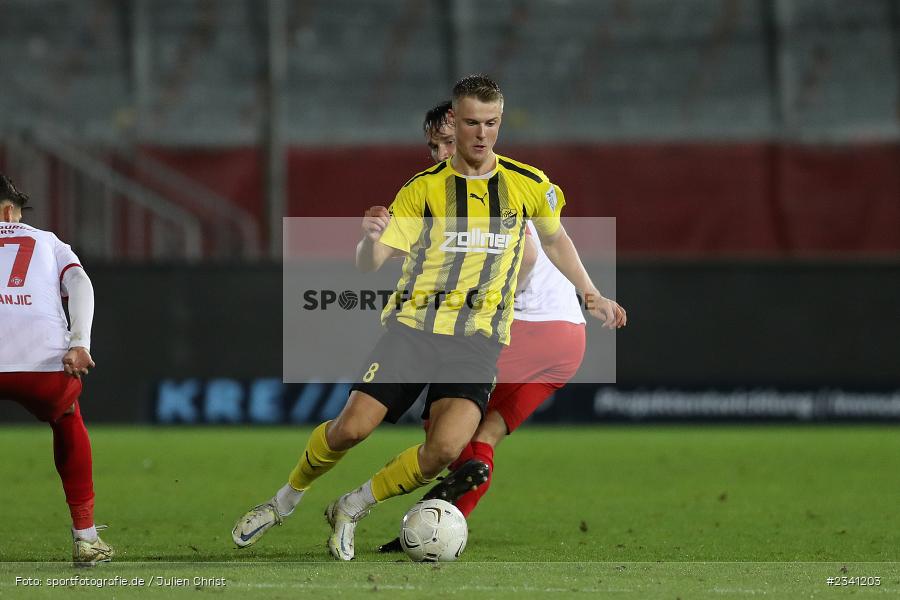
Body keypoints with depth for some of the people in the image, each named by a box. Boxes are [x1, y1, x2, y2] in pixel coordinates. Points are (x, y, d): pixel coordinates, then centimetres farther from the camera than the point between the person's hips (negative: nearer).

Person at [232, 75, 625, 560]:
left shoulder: (529, 186, 4)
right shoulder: (423, 189, 1)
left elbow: (555, 240, 25)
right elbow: (368, 264, -4)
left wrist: (592, 295, 25)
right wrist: (370, 240, -26)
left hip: (478, 336, 0)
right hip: (413, 324, 0)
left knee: (446, 448, -22)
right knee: (352, 427, -14)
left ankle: (352, 508, 1)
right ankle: (285, 500, 13)